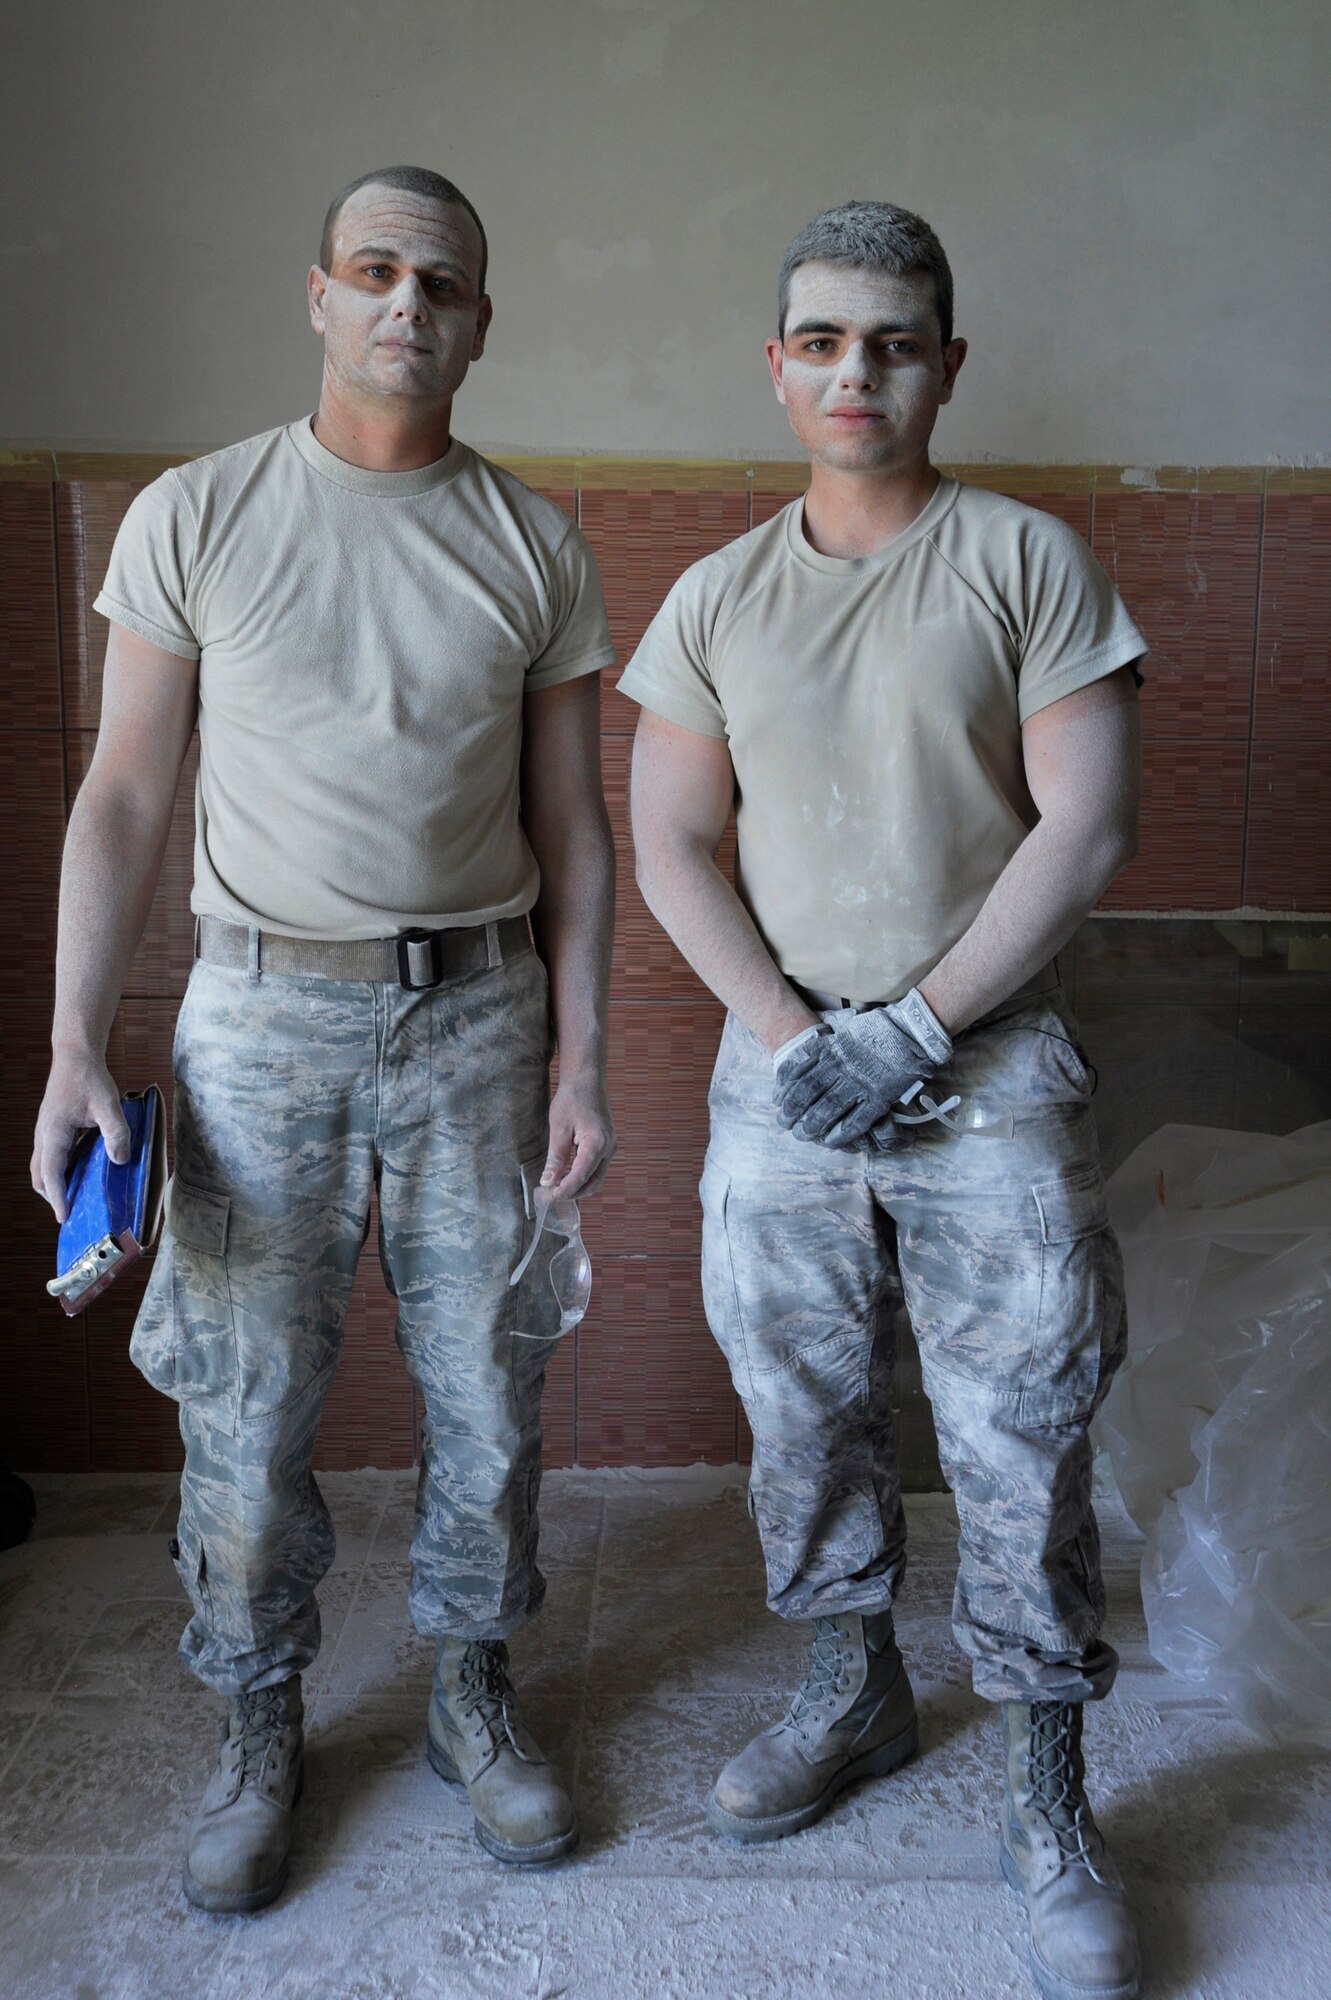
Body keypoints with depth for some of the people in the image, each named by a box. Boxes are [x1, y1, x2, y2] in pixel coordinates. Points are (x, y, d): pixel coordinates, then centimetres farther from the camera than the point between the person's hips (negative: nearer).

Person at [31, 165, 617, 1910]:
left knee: (487, 1388, 10)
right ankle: (261, 1731, 29)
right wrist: (75, 1048, -8)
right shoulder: (192, 519, 0)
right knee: (247, 1404, 6)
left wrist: (581, 1060, 1)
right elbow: (124, 800, 0)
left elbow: (570, 829, 6)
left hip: (478, 1011, 2)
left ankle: (474, 1692, 33)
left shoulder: (535, 549, 4)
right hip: (261, 1011, -1)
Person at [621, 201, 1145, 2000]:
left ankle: (1050, 1806, 20)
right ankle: (856, 1694, 37)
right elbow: (673, 848, 5)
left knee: (1021, 1448, 2)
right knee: (804, 1413, 13)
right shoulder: (717, 601, 8)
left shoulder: (1028, 563, -1)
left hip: (991, 1069, -3)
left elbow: (1089, 830, -8)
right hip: (782, 1067, 3)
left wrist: (910, 1027, -13)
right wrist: (794, 1039, -9)